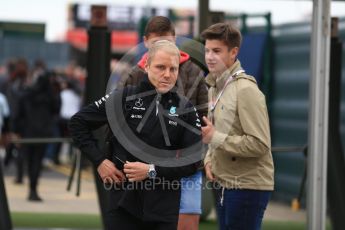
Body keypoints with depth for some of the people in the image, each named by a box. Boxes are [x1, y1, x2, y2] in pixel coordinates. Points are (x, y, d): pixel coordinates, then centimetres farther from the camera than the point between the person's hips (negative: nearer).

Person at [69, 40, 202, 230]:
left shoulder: (185, 109, 5)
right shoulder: (124, 98, 0)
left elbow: (193, 161, 0)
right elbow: (78, 122, 6)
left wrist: (152, 171, -11)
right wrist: (100, 161, -3)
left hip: (164, 208, 2)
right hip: (123, 201, -1)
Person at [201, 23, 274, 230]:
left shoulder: (246, 90, -16)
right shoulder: (215, 88, 12)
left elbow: (260, 144, -21)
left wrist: (215, 138, -21)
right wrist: (209, 160, 4)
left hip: (248, 186, -9)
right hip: (226, 183, 9)